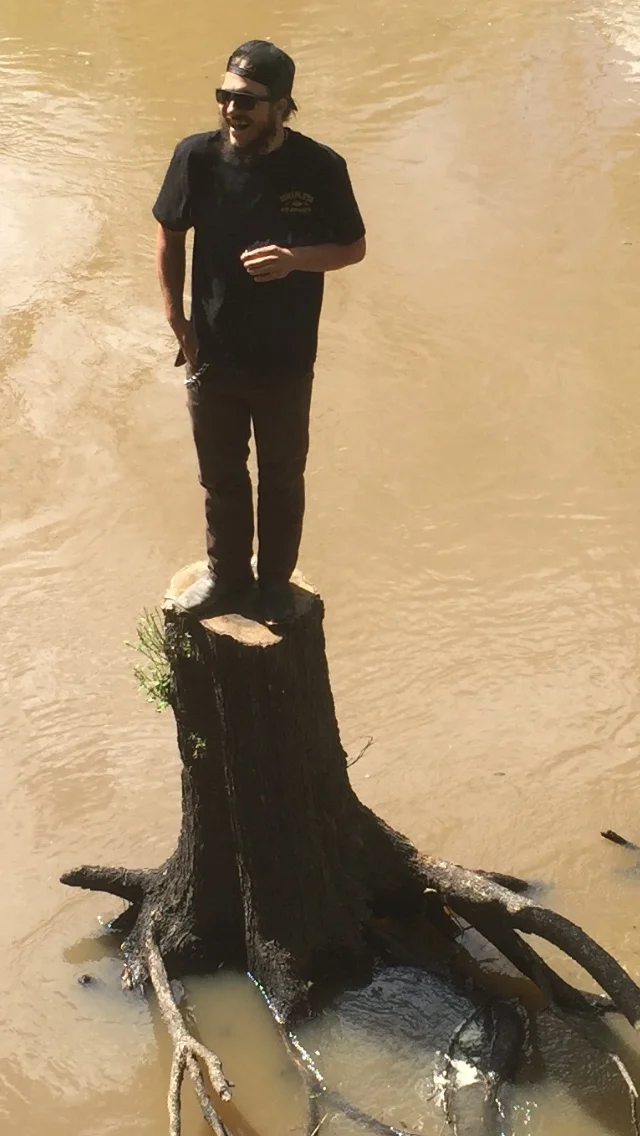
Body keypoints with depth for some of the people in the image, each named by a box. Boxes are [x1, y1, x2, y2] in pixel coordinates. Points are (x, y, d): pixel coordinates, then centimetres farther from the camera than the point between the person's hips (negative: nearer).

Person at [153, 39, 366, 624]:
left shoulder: (320, 168, -18)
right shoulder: (197, 157, -14)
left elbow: (353, 247, -5)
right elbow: (170, 235, 1)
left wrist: (296, 258, -25)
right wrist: (176, 318, -3)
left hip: (286, 362, -1)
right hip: (213, 355, 2)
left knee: (282, 477, 18)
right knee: (220, 474, 21)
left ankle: (276, 580, 41)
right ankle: (227, 573, 45)